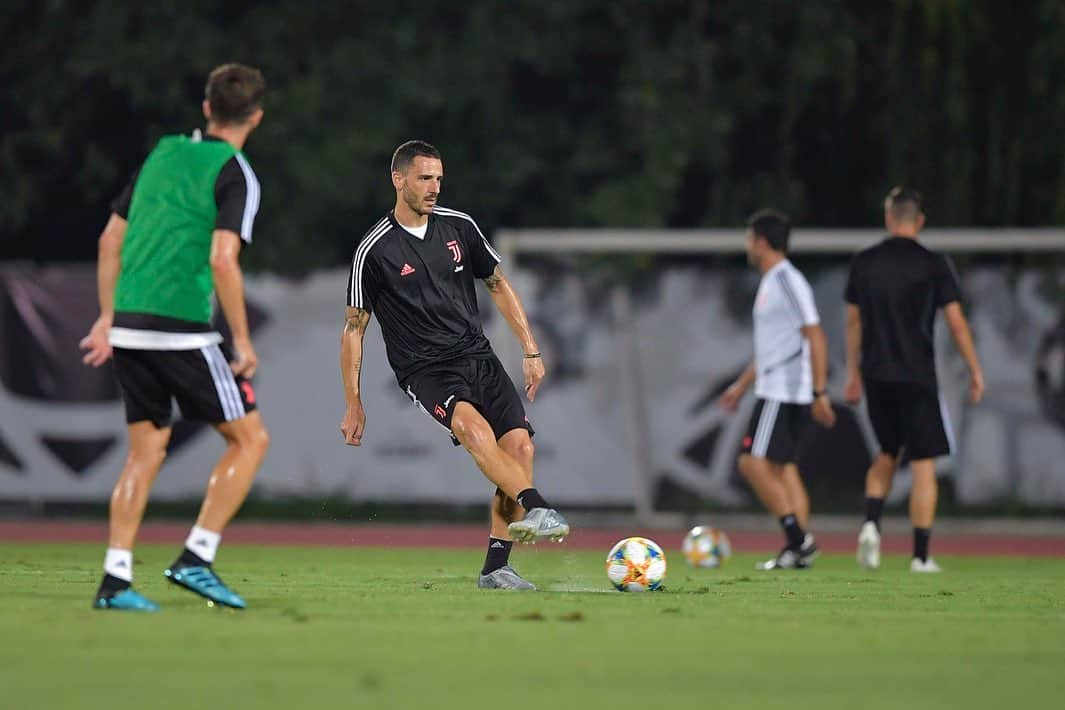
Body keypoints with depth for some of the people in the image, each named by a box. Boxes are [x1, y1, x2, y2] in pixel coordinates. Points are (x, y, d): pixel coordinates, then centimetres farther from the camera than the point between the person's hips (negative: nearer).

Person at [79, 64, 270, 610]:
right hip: (183, 332, -7)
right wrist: (242, 341, -10)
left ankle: (115, 580, 6)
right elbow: (223, 260, -17)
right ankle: (196, 559, -2)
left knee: (147, 450, 13)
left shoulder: (162, 155, 15)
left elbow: (110, 239, 17)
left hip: (129, 327, 7)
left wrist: (107, 318, 23)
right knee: (250, 438, 6)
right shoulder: (234, 175, -6)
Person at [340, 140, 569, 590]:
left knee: (519, 444, -15)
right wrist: (353, 404, 1)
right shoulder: (374, 250, -4)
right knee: (473, 426, -34)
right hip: (424, 371, -5)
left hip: (478, 357, 5)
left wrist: (531, 351, 15)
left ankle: (495, 568, -9)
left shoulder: (459, 227, 8)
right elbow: (354, 328, 2)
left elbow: (498, 286, 20)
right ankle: (538, 510, -49)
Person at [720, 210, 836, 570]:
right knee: (783, 467, 8)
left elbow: (815, 337, -18)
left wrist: (819, 392, -21)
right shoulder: (770, 282, 19)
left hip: (783, 393, -10)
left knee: (754, 462, -14)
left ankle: (797, 537, -14)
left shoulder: (787, 281, -13)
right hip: (774, 389, 10)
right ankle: (798, 550, 5)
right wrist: (742, 385, 30)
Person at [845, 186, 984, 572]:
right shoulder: (934, 265, -6)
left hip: (876, 377, 4)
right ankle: (921, 555, 0)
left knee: (887, 453, 21)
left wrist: (854, 373, 20)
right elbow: (956, 323, -5)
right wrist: (975, 371, 4)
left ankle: (871, 522, -2)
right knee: (923, 464, 2)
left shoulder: (863, 264, 4)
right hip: (917, 377, -4)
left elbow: (853, 322, 11)